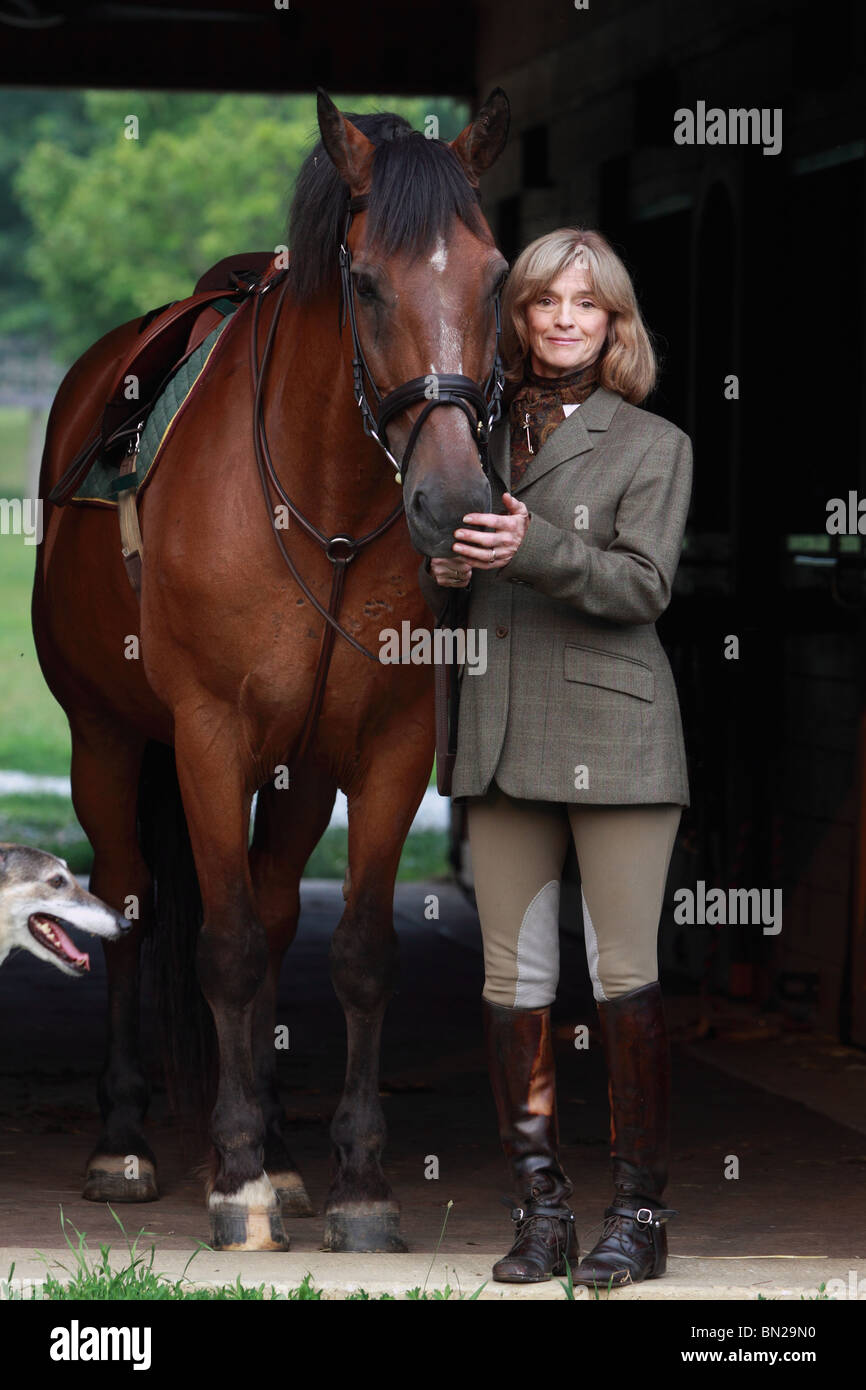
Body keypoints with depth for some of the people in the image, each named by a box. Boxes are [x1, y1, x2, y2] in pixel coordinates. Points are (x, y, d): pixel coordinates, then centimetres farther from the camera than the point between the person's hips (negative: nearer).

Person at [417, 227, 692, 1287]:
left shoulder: (654, 445, 1)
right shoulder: (479, 433, 12)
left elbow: (643, 583, -12)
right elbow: (428, 586, 19)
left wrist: (534, 549, -25)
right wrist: (445, 568, -4)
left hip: (613, 729, -4)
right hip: (499, 732, 4)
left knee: (624, 970, -2)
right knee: (512, 974, 4)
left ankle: (640, 1210, 4)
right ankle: (540, 1208, 10)